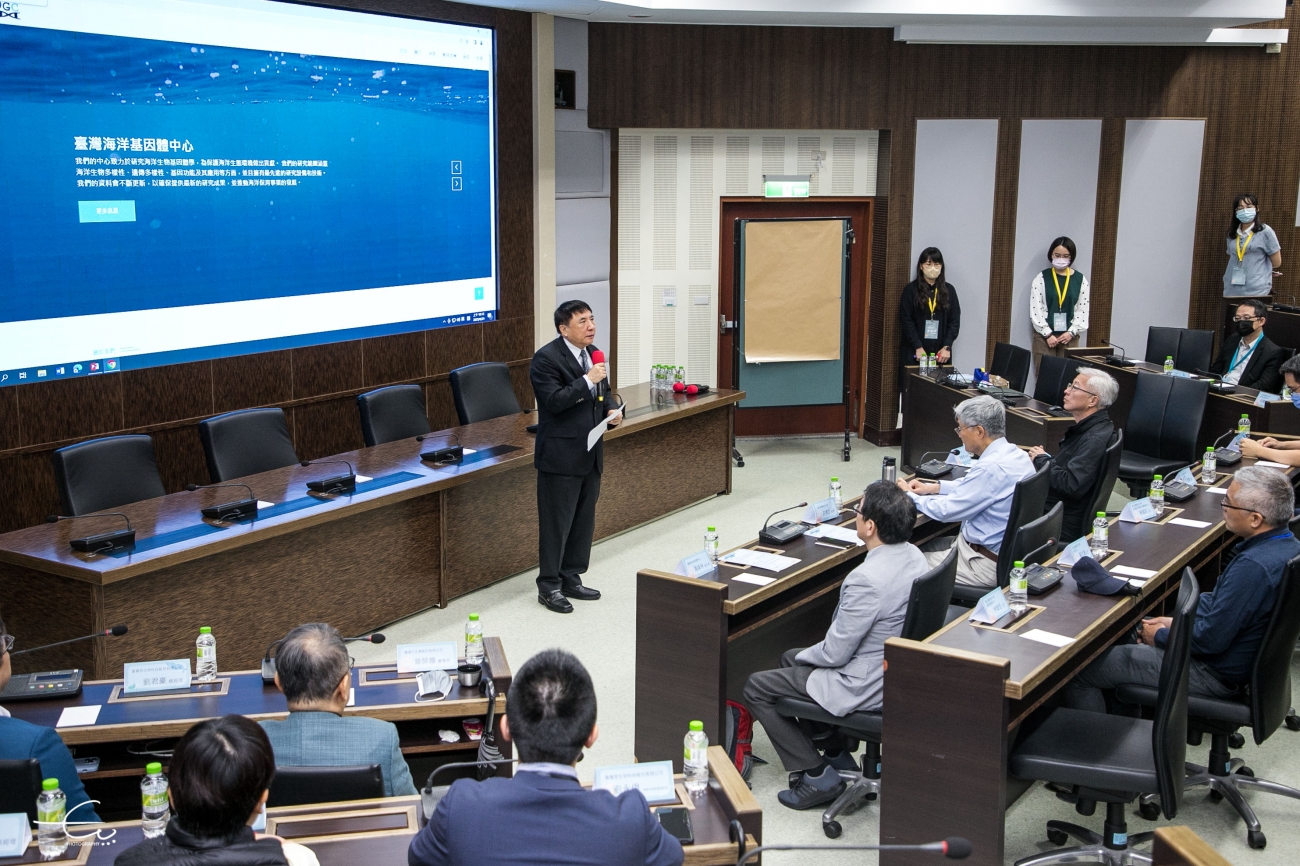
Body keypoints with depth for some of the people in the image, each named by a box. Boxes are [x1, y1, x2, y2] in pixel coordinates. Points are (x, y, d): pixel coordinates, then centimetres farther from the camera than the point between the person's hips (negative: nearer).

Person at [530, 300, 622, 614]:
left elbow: (604, 393, 21)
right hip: (561, 456, -8)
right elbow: (554, 401, -22)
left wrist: (611, 411, 1)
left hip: (590, 455, 8)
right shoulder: (546, 358, -15)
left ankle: (571, 579, 26)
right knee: (557, 524, 0)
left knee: (584, 521, 14)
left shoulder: (593, 353, 10)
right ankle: (549, 587, 11)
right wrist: (587, 381, -25)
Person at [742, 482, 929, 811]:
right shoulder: (914, 556, -5)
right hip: (897, 669, 9)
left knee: (756, 688, 5)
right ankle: (837, 755, 33)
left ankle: (817, 776, 7)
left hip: (863, 686, -9)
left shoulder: (867, 579, -33)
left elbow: (835, 652, -23)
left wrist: (804, 656, -1)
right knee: (790, 658, 28)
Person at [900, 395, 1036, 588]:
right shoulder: (1016, 454, 2)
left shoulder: (991, 468, -27)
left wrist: (910, 495, -3)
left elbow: (945, 511, -20)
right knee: (923, 545, 19)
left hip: (987, 565, -9)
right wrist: (934, 487, 12)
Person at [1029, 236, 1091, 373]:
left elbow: (1083, 311, 5)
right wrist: (1048, 334, -10)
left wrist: (1071, 332, -7)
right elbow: (1035, 310, -3)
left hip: (1069, 336, 1)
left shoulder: (1080, 280, 6)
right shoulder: (1041, 278, 1)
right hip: (1044, 335, -1)